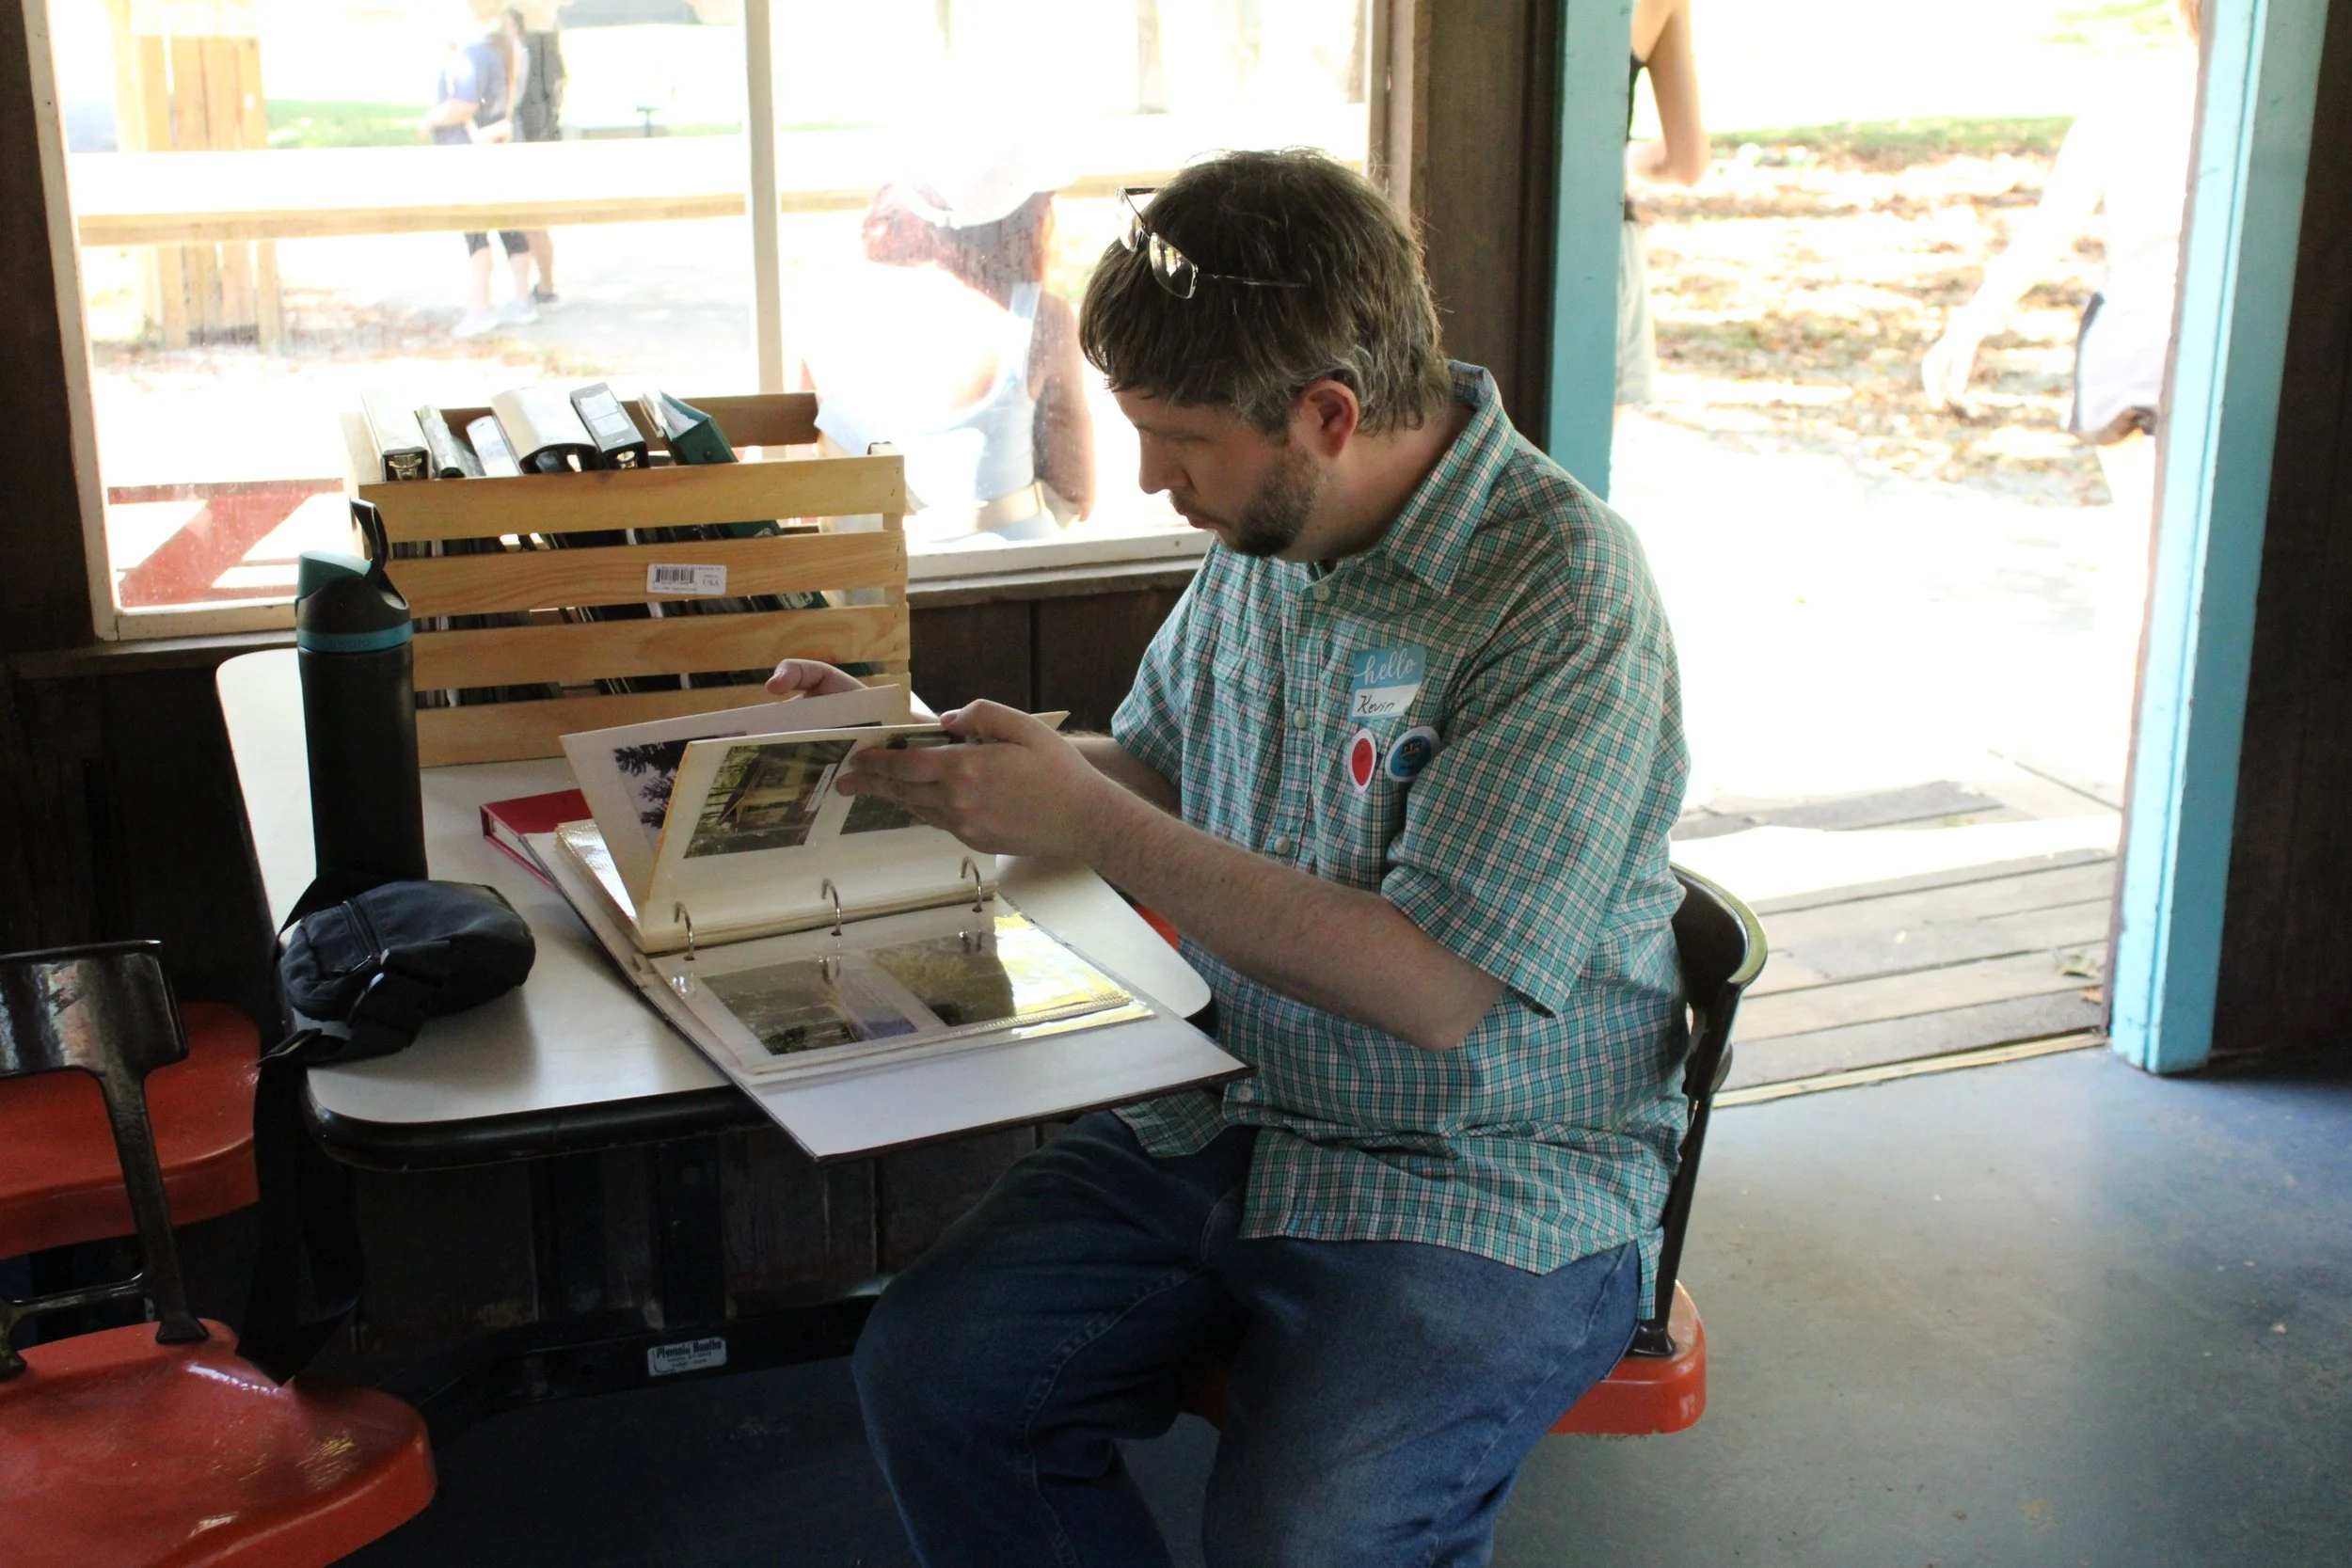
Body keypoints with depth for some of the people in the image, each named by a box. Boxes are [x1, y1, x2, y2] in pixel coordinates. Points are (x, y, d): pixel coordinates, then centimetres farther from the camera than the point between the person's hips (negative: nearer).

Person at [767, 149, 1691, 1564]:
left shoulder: (1567, 595, -20)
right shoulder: (1266, 531, 3)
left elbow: (1436, 990, -24)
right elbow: (1154, 765, 19)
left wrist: (1090, 822, -22)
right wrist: (912, 752, 3)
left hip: (1487, 1190, -6)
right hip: (1232, 1123, 7)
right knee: (930, 1369, -8)